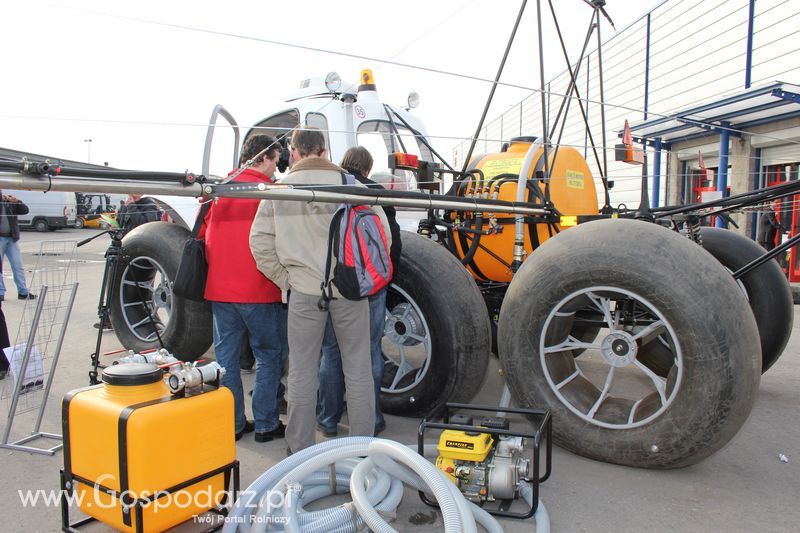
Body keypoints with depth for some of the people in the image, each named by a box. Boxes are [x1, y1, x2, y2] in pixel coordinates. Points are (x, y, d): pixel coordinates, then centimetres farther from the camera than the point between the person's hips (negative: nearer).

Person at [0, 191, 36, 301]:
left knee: (18, 266, 3)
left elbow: (25, 210, 3)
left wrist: (16, 201, -12)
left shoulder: (10, 202, 10)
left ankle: (23, 292, 7)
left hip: (12, 238, 2)